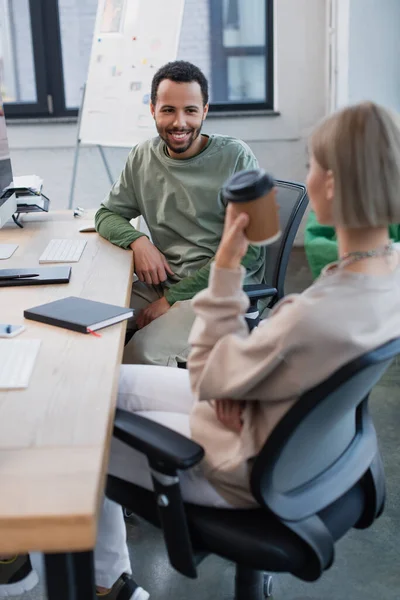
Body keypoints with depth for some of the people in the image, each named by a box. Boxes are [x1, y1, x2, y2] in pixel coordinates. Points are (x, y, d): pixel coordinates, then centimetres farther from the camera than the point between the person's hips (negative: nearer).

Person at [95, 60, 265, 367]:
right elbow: (107, 214, 17)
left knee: (142, 353, -30)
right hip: (162, 282, 5)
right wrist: (137, 240, -9)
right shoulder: (143, 157, 8)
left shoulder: (236, 157, -7)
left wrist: (174, 297, -15)